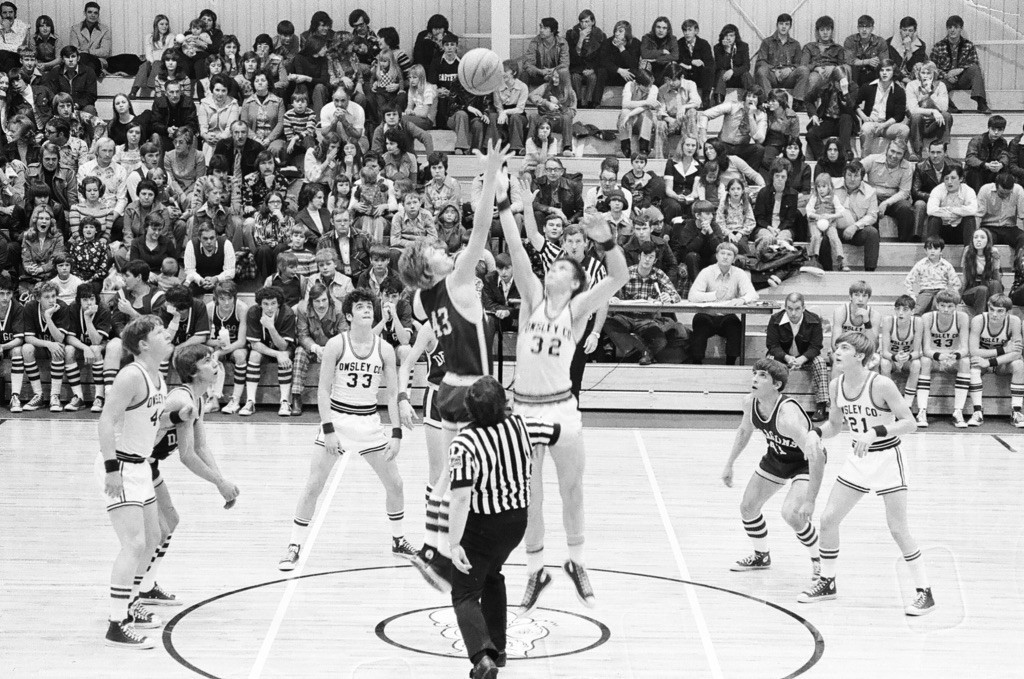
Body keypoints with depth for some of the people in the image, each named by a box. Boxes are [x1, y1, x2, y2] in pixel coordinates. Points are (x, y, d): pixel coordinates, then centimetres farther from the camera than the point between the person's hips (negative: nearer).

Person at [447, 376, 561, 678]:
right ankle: (497, 647, 38)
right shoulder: (521, 427, -7)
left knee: (465, 594, 1)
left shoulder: (465, 443, -23)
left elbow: (461, 497, -28)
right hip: (518, 519, 6)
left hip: (482, 525, -6)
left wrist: (454, 544, -26)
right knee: (492, 576, 31)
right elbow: (557, 432, 13)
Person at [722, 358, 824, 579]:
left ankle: (819, 560, 2)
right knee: (747, 507, 10)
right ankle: (761, 556, 37)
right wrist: (729, 465, 10)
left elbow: (816, 455, -43)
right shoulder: (750, 402, -17)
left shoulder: (787, 415, -40)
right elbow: (744, 431, 7)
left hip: (805, 462, -8)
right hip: (776, 458, 8)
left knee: (791, 514, -25)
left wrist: (809, 501, -45)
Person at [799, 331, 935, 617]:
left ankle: (925, 593, 3)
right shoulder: (836, 385, -1)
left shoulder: (881, 385, -21)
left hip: (887, 459, -6)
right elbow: (835, 425, 12)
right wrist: (816, 432, -9)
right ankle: (827, 582, 22)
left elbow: (909, 422, -20)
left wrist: (875, 432, -32)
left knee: (898, 529, -8)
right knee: (828, 519, 4)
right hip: (858, 460, 6)